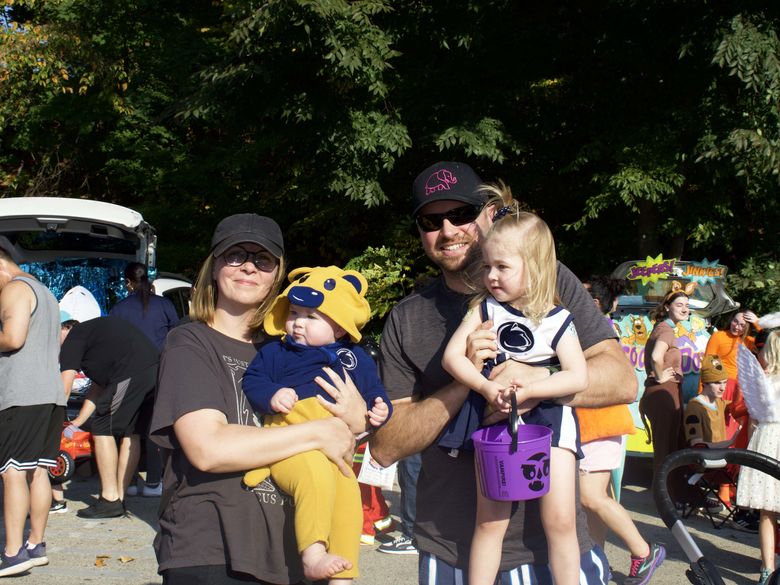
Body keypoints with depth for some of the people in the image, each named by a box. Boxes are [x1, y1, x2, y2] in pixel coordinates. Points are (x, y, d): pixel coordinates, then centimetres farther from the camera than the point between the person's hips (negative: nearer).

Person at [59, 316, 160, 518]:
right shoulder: (93, 330, 35)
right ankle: (119, 499, 21)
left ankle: (110, 501, 5)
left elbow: (63, 389, 5)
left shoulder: (73, 338, 9)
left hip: (130, 374, -9)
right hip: (155, 370, 9)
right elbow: (97, 389, 36)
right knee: (130, 433, 16)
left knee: (102, 430, 3)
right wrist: (76, 423, 37)